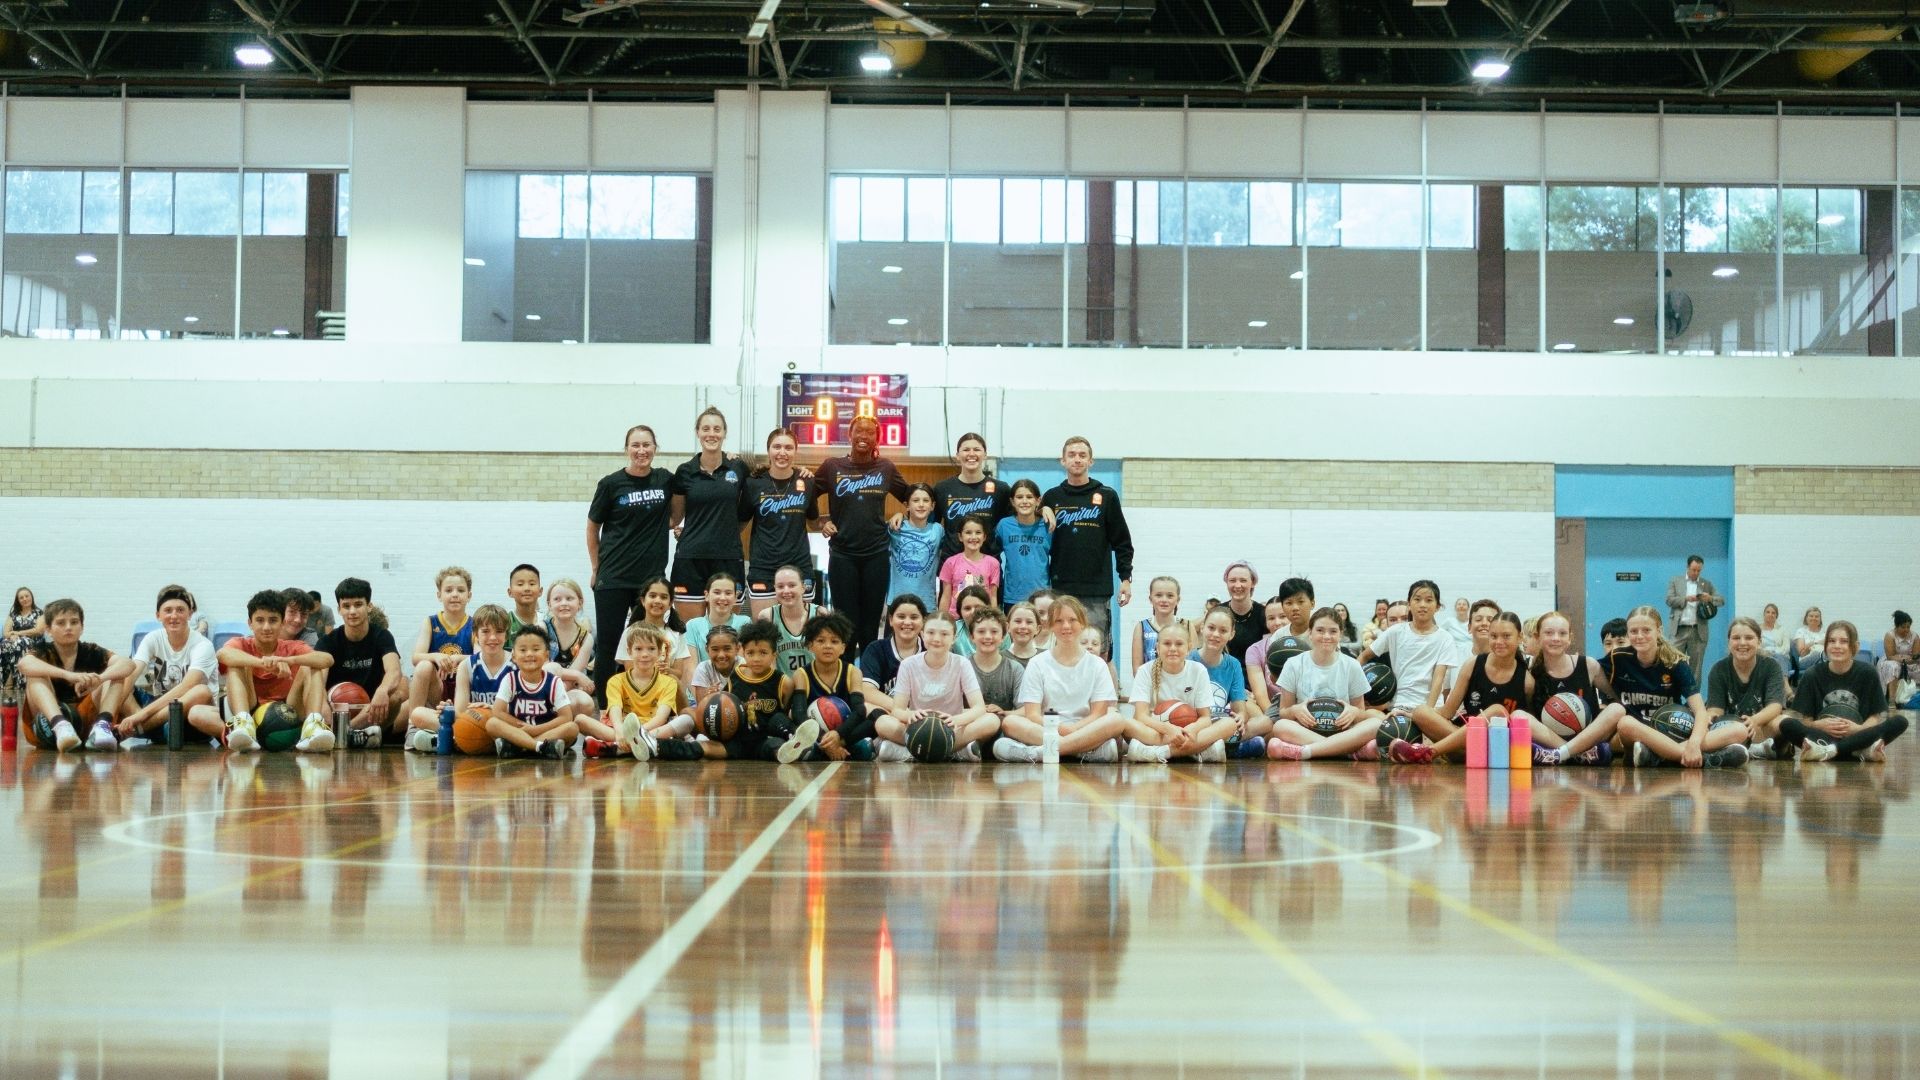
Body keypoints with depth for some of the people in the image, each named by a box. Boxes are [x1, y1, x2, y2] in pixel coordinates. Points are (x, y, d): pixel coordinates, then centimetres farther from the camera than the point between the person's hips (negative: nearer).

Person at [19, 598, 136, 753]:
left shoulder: (90, 652, 1)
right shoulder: (41, 650, -3)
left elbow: (128, 664, -17)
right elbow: (25, 664, -29)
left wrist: (99, 678, -37)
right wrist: (69, 675, -43)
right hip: (48, 722, -2)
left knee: (116, 673, -10)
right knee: (37, 675, -22)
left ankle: (102, 725, -35)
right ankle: (60, 727, -46)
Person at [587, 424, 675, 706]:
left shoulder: (665, 480, 4)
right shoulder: (611, 484, -3)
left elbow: (673, 517, 23)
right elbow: (592, 527, 6)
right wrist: (595, 568, 6)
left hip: (652, 576, 3)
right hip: (614, 578, -2)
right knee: (607, 645, -1)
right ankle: (603, 709, 6)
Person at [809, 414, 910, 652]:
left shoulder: (885, 468, 5)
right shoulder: (832, 467, 2)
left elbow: (908, 496, 18)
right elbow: (806, 498, 8)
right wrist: (822, 522, -4)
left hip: (876, 554, 1)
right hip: (842, 554, -1)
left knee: (870, 623, 5)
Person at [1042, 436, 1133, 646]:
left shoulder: (1107, 497, 6)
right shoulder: (1052, 497, 9)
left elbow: (1122, 541, 6)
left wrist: (1126, 578, 0)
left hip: (1097, 591, -1)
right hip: (1061, 589, 1)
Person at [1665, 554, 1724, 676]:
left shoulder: (1707, 584, 13)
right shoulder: (1676, 580, 10)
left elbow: (1722, 600, 9)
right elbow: (1669, 600, 0)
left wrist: (1710, 598, -12)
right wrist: (1686, 599, -15)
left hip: (1698, 631, 1)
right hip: (1679, 629, -1)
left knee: (1696, 667, 2)